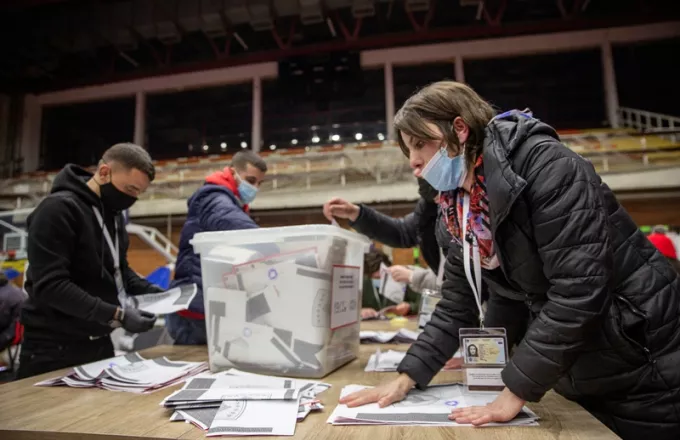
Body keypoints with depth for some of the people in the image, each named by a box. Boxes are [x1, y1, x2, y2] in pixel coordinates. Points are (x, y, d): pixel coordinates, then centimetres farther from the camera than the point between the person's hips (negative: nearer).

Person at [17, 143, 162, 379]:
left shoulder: (112, 213, 8)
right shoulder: (58, 209, -18)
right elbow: (50, 285, -25)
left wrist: (149, 291, 0)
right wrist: (116, 314, -28)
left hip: (99, 342, 8)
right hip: (56, 347, -8)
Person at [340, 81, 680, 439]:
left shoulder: (545, 166, -23)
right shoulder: (462, 209, -1)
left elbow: (578, 289, -28)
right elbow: (456, 308, 1)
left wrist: (515, 392, -23)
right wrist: (405, 378, -6)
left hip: (647, 371, -6)